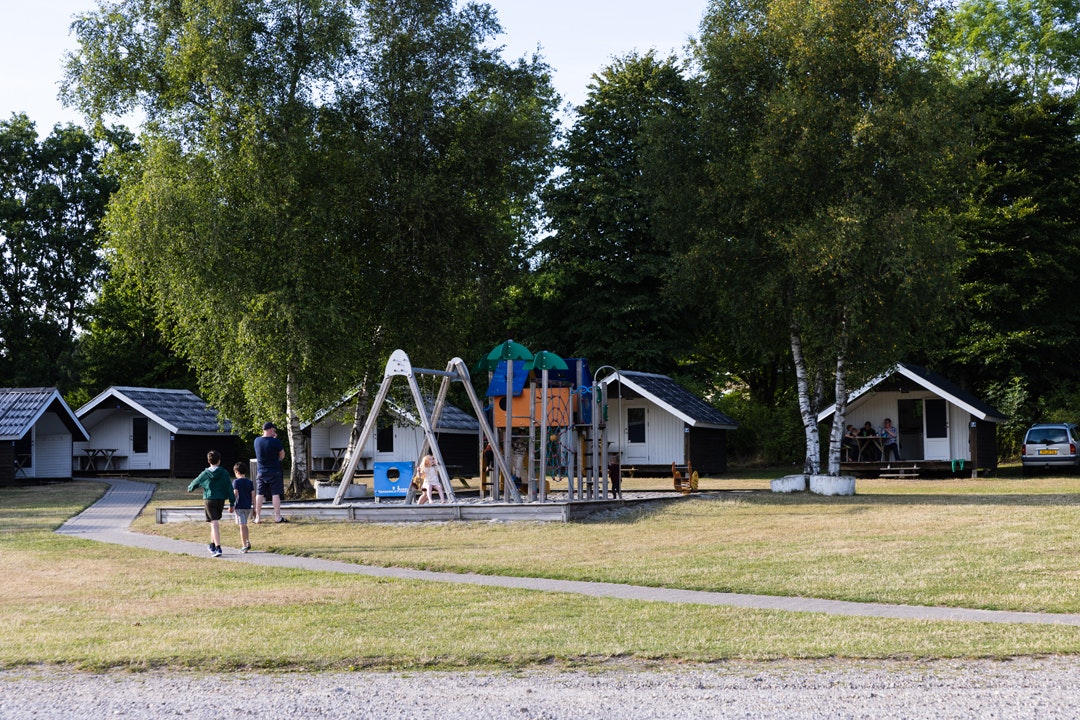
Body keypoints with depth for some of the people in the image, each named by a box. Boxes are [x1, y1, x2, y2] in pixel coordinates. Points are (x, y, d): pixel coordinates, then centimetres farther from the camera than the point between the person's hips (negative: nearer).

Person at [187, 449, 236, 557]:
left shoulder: (205, 474, -3)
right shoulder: (224, 473, -2)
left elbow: (195, 483, 14)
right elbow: (229, 488, 0)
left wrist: (190, 488, 37)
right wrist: (232, 503, 5)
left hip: (209, 500, -2)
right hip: (221, 500, 2)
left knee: (214, 524, -8)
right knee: (215, 523, 20)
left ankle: (218, 548, -19)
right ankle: (213, 545, 30)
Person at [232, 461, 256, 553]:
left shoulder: (236, 482, -6)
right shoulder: (250, 482, 7)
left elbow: (235, 494, -15)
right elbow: (253, 495, 5)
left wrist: (232, 505, -11)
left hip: (239, 507, -5)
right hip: (248, 507, 5)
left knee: (242, 526, -3)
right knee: (244, 525, 22)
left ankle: (245, 546, -3)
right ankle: (248, 542, 16)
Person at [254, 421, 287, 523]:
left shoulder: (257, 441, -1)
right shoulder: (275, 441, -14)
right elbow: (282, 455, -4)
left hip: (261, 472, 4)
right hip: (274, 472, -4)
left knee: (259, 494, 8)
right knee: (276, 494, 1)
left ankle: (257, 517, 11)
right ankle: (277, 517, 2)